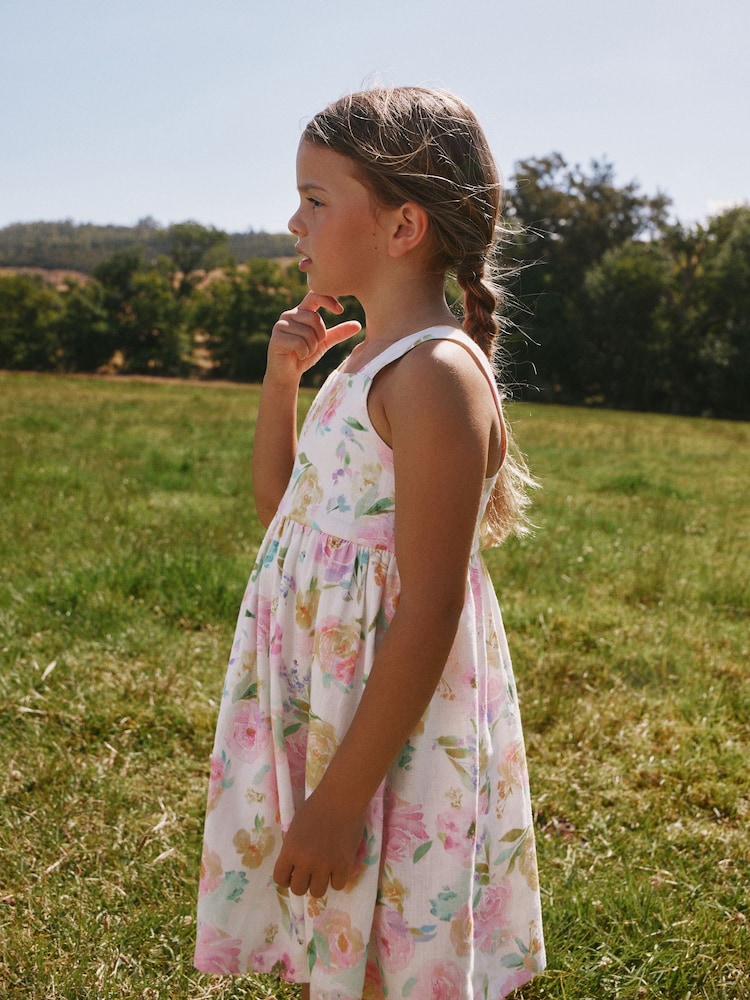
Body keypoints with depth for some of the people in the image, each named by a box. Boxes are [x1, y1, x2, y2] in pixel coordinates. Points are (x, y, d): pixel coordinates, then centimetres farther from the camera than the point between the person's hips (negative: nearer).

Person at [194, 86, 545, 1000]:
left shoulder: (435, 373, -21)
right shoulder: (365, 360, 8)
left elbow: (429, 614, -24)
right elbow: (278, 509, 20)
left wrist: (342, 799, -22)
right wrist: (281, 378, 7)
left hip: (394, 740, -9)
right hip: (321, 712, 9)